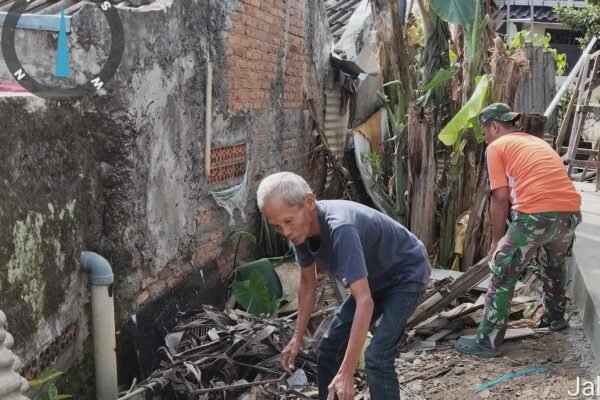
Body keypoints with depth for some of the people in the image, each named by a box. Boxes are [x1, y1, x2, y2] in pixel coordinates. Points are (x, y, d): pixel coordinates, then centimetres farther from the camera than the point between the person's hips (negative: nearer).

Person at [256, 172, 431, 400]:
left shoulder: (341, 228, -40)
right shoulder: (301, 229, -15)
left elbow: (365, 302, -44)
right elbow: (307, 285, 2)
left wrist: (346, 373, -45)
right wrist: (297, 338, 1)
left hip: (406, 274, -8)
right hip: (374, 277, 8)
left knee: (377, 357, -20)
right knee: (330, 347, 7)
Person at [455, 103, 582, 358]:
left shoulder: (497, 147, 9)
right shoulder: (537, 142, 29)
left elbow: (501, 197, 1)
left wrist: (497, 240, 11)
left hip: (537, 214, -7)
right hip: (570, 211, 7)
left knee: (502, 276, 5)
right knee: (553, 264, 33)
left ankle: (488, 341, 7)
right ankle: (555, 318, 49)